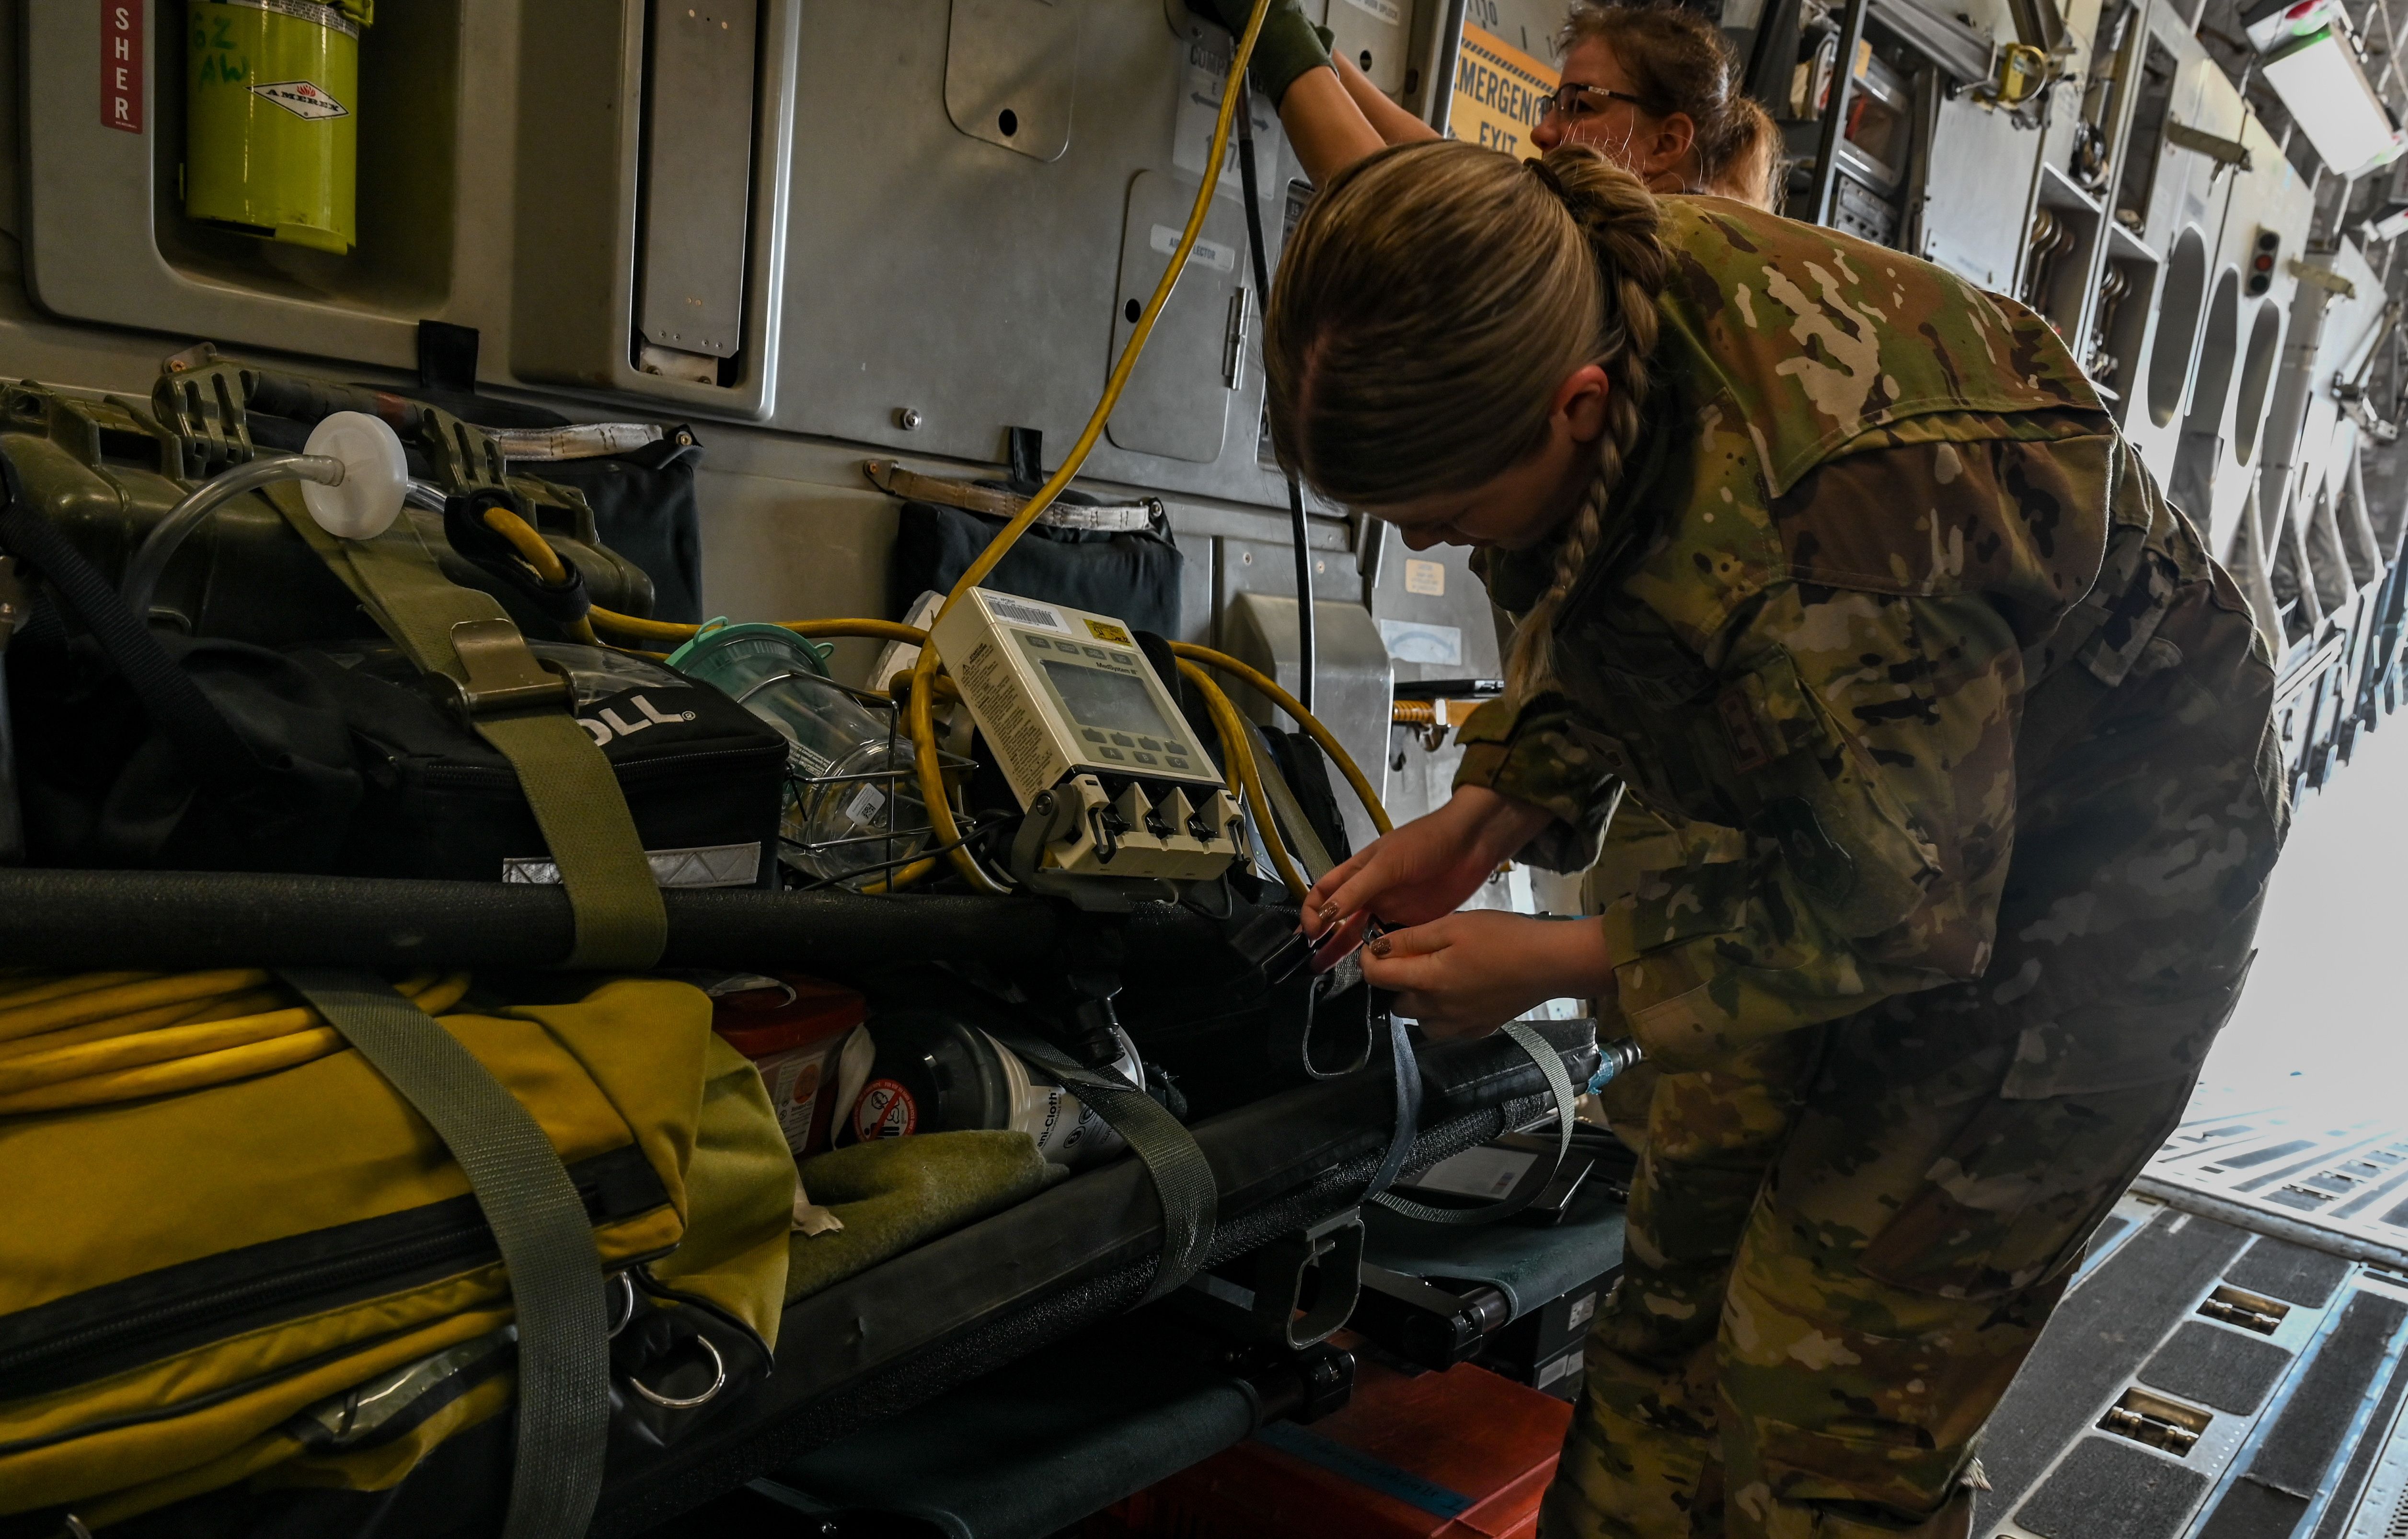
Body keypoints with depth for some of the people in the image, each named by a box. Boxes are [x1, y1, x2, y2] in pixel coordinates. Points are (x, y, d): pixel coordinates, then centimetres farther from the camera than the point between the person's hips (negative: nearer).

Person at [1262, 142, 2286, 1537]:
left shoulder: (1826, 508, -40)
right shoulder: (1588, 298, -15)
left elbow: (1900, 903, -27)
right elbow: (1586, 623, 4)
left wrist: (1556, 965, -22)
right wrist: (1484, 818, -9)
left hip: (2082, 884, -7)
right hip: (1847, 807, 7)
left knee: (1830, 1424, -4)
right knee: (1677, 1305, 12)